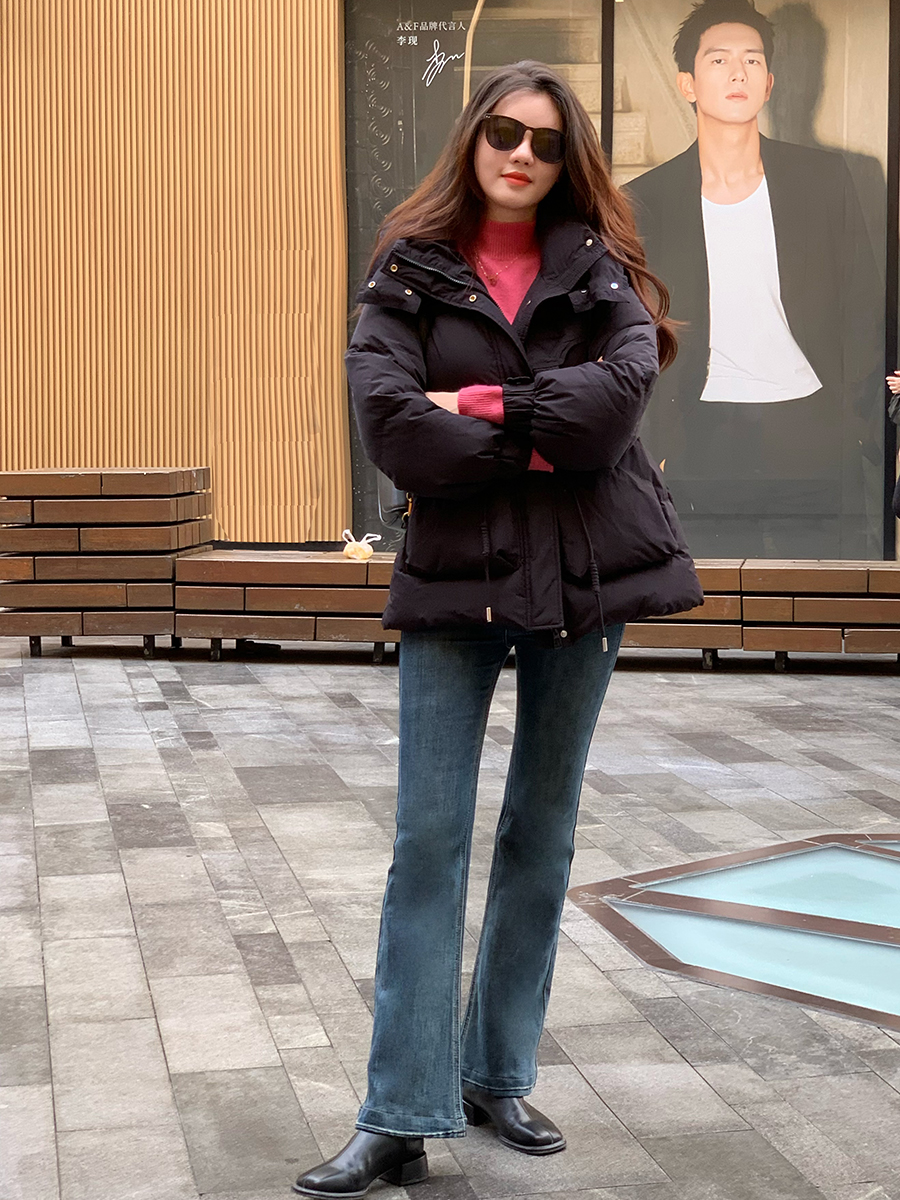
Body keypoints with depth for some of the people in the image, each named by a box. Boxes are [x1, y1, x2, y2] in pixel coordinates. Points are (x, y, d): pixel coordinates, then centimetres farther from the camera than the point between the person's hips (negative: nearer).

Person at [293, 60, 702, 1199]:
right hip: (455, 575, -2)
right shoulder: (410, 271, 2)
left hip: (582, 575, 2)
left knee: (543, 834, 10)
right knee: (429, 839, -4)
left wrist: (482, 405, -15)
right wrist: (543, 444, -12)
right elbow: (391, 427, -13)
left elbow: (624, 388, -14)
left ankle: (500, 1077, 23)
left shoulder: (598, 268, 6)